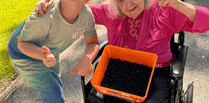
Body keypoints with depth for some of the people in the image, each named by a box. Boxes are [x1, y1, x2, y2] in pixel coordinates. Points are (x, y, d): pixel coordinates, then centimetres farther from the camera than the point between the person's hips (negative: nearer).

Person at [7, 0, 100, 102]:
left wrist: (87, 59, -34)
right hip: (25, 54, -5)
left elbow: (93, 43, -11)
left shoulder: (87, 13, -24)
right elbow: (22, 43, -25)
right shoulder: (43, 17, -41)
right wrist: (41, 55, -47)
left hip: (47, 52, 6)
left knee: (55, 87, 23)